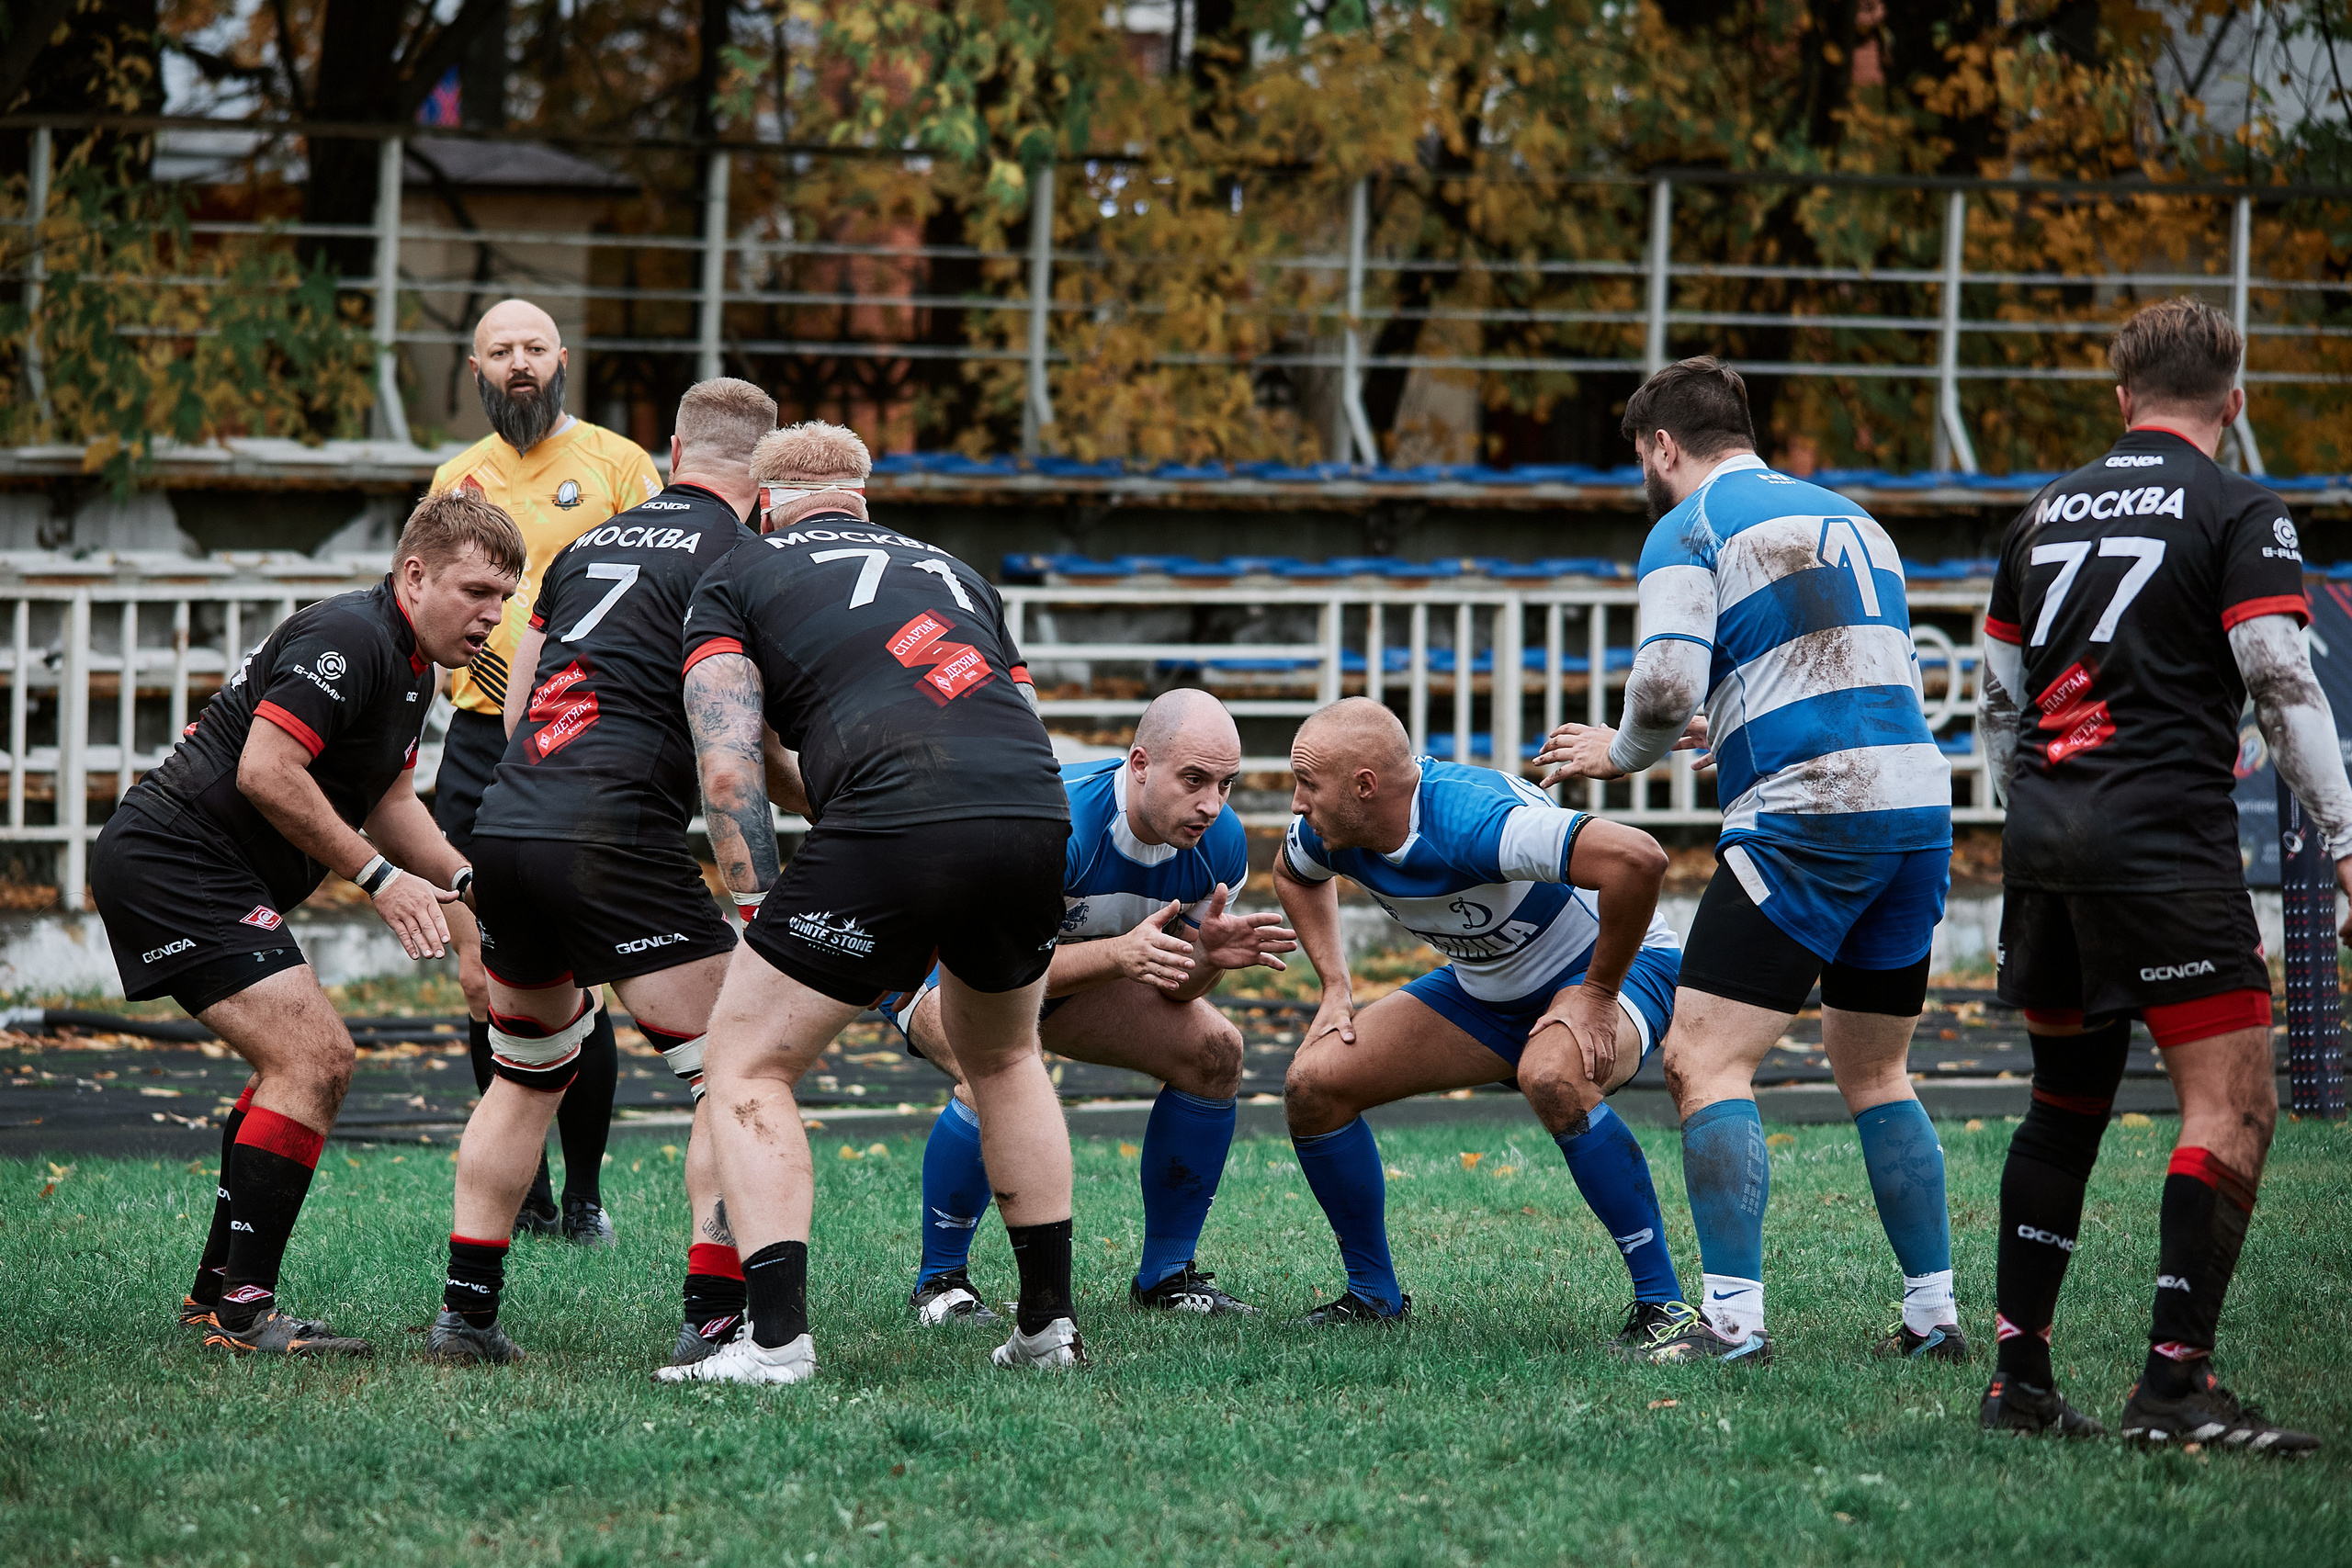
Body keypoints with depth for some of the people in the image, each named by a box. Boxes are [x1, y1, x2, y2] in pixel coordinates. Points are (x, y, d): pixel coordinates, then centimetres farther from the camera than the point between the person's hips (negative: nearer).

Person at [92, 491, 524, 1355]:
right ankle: (242, 1308, -16)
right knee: (310, 1058, -17)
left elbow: (385, 800, 24)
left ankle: (217, 1288, 21)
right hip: (177, 858, -11)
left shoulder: (408, 665, 14)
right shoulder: (350, 637, -19)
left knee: (314, 1064, 17)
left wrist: (468, 880, 8)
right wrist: (379, 876, -20)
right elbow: (267, 773, -26)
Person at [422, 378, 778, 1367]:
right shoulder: (735, 556, -2)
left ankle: (464, 1312, 19)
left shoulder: (589, 544, 20)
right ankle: (714, 1318, -9)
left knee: (525, 1078, 23)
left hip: (503, 828, 7)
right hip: (613, 837, -7)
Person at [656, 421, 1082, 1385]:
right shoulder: (952, 570, 32)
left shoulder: (735, 583, 17)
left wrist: (757, 901, 6)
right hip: (1037, 818, 5)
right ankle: (1049, 1324, 29)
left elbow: (729, 768, 3)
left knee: (746, 1065, 8)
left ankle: (777, 1340, -5)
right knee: (1002, 1060, 30)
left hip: (892, 819, -5)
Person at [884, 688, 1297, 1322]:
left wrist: (1209, 953, -29)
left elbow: (1174, 986, -6)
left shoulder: (1219, 843, -17)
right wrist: (1119, 953, -48)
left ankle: (1167, 1276, 8)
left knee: (1213, 1049, -6)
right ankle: (939, 1282, -17)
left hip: (1071, 967, 7)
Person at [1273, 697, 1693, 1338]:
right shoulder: (1329, 831, -11)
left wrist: (1597, 995, -34)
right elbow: (1294, 874, 17)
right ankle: (1373, 1295, 13)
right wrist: (1335, 987, 5)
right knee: (1314, 1081, -4)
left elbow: (1636, 857, -46)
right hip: (1486, 990, 8)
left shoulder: (1470, 819, -37)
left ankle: (1662, 1304, -29)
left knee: (1550, 1076, -40)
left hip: (1612, 967, -8)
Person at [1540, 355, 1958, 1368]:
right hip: (1918, 801, 8)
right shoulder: (1850, 520, 22)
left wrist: (1622, 753, 7)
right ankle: (1934, 1313, 15)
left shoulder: (1690, 529, -1)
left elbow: (1668, 684, -14)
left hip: (1807, 819, -8)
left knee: (1704, 1059, -4)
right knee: (1873, 1070, 18)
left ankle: (1733, 1320, -14)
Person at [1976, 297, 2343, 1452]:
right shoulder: (2236, 512, -1)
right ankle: (2175, 1386, -16)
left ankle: (2018, 1374, 16)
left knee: (2065, 1099, 18)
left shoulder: (2048, 514, 17)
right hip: (2165, 833, -7)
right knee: (2232, 1104, -6)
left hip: (2043, 834, 7)